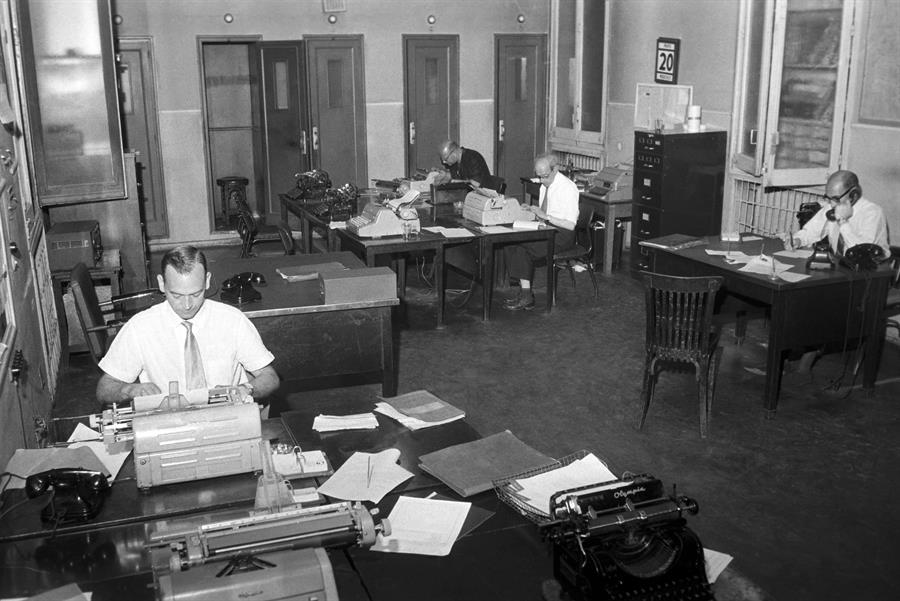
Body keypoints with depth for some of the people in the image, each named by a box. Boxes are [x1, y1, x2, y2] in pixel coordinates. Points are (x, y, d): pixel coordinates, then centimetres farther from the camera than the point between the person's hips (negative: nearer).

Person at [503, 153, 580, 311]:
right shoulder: (545, 184, 11)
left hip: (562, 234, -8)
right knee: (510, 244, -14)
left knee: (523, 249, -24)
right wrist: (533, 211, 0)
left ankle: (526, 296, -13)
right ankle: (524, 291, -16)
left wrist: (546, 216, -23)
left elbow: (570, 225, -18)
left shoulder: (567, 188, -14)